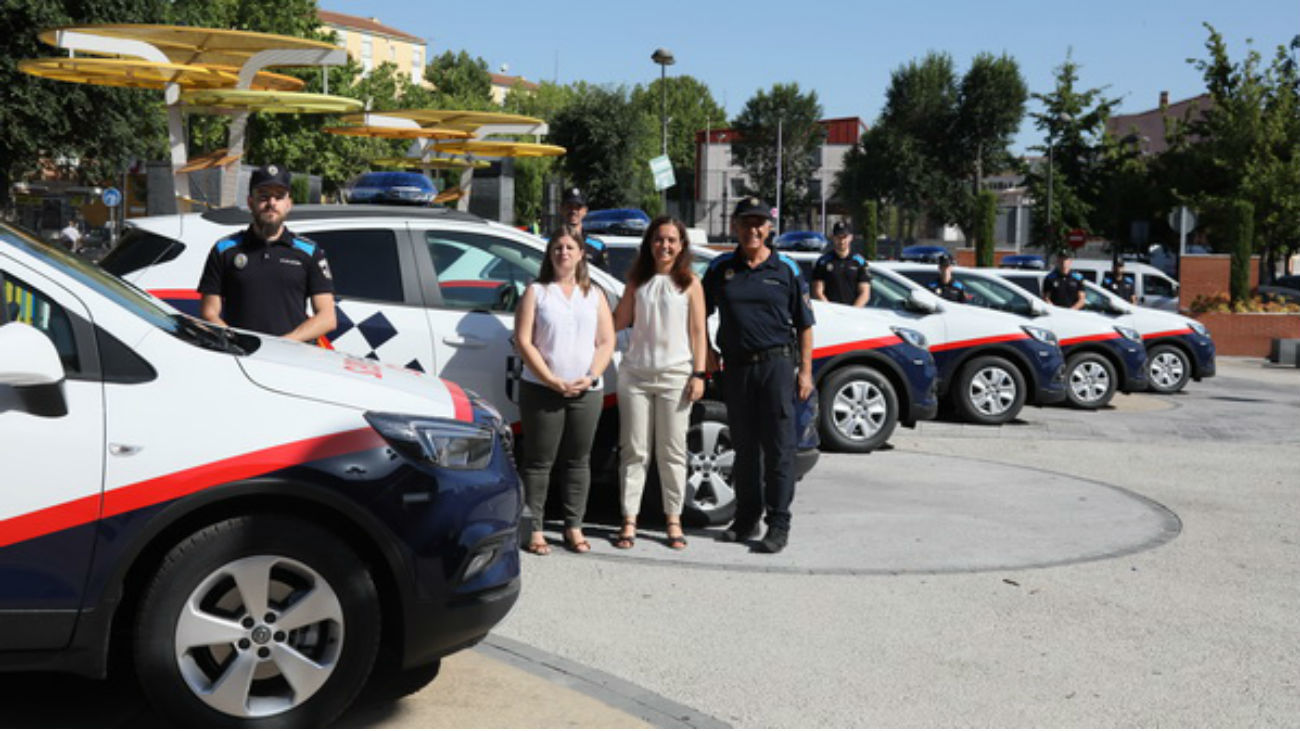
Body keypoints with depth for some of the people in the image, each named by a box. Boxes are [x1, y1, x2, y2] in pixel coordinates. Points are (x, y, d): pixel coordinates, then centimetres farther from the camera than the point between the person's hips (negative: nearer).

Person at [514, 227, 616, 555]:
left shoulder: (594, 294, 13)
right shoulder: (536, 292, 4)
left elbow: (606, 342, 7)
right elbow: (524, 341, -4)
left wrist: (591, 377, -10)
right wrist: (553, 380, -12)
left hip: (586, 391, 3)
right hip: (542, 390, -3)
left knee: (578, 461, 7)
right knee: (539, 461, 0)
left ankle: (573, 527, 15)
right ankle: (534, 529, 5)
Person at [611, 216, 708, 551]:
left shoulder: (689, 283, 3)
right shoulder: (638, 280, 11)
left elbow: (698, 332, 1)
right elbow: (620, 321, 6)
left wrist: (699, 374, -6)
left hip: (675, 375, -2)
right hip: (635, 374, 2)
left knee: (672, 451, 3)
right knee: (634, 450, 3)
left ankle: (673, 520, 12)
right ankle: (629, 520, 7)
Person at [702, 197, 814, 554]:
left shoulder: (786, 269, 4)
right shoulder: (720, 268, 9)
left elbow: (804, 324, 5)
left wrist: (805, 370, -1)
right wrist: (706, 351, 7)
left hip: (776, 364, -3)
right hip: (736, 367, 3)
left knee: (778, 447, -4)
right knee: (744, 446, 10)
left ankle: (779, 524, 1)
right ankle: (746, 517, 21)